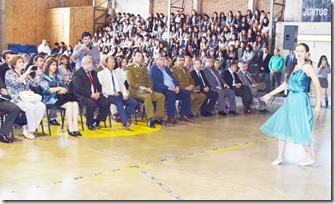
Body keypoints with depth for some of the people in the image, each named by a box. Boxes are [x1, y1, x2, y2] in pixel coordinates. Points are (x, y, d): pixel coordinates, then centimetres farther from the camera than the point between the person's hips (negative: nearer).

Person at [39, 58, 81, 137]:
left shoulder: (57, 75, 24)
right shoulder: (43, 76, 4)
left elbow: (63, 86, 18)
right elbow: (46, 90, -10)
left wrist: (63, 90, -5)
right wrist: (59, 88, -9)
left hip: (59, 97, 6)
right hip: (50, 98, -6)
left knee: (75, 103, -25)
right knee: (68, 104, -31)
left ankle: (75, 128, -30)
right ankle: (70, 129, -28)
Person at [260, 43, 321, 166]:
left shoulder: (307, 67, -7)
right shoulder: (293, 67, 13)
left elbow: (317, 86, -10)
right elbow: (285, 84, 18)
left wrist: (318, 105, -14)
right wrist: (270, 94, 16)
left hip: (300, 101, -7)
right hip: (290, 100, 7)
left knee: (300, 131, -4)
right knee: (282, 127, 5)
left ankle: (310, 157, 13)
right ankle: (280, 157, 15)